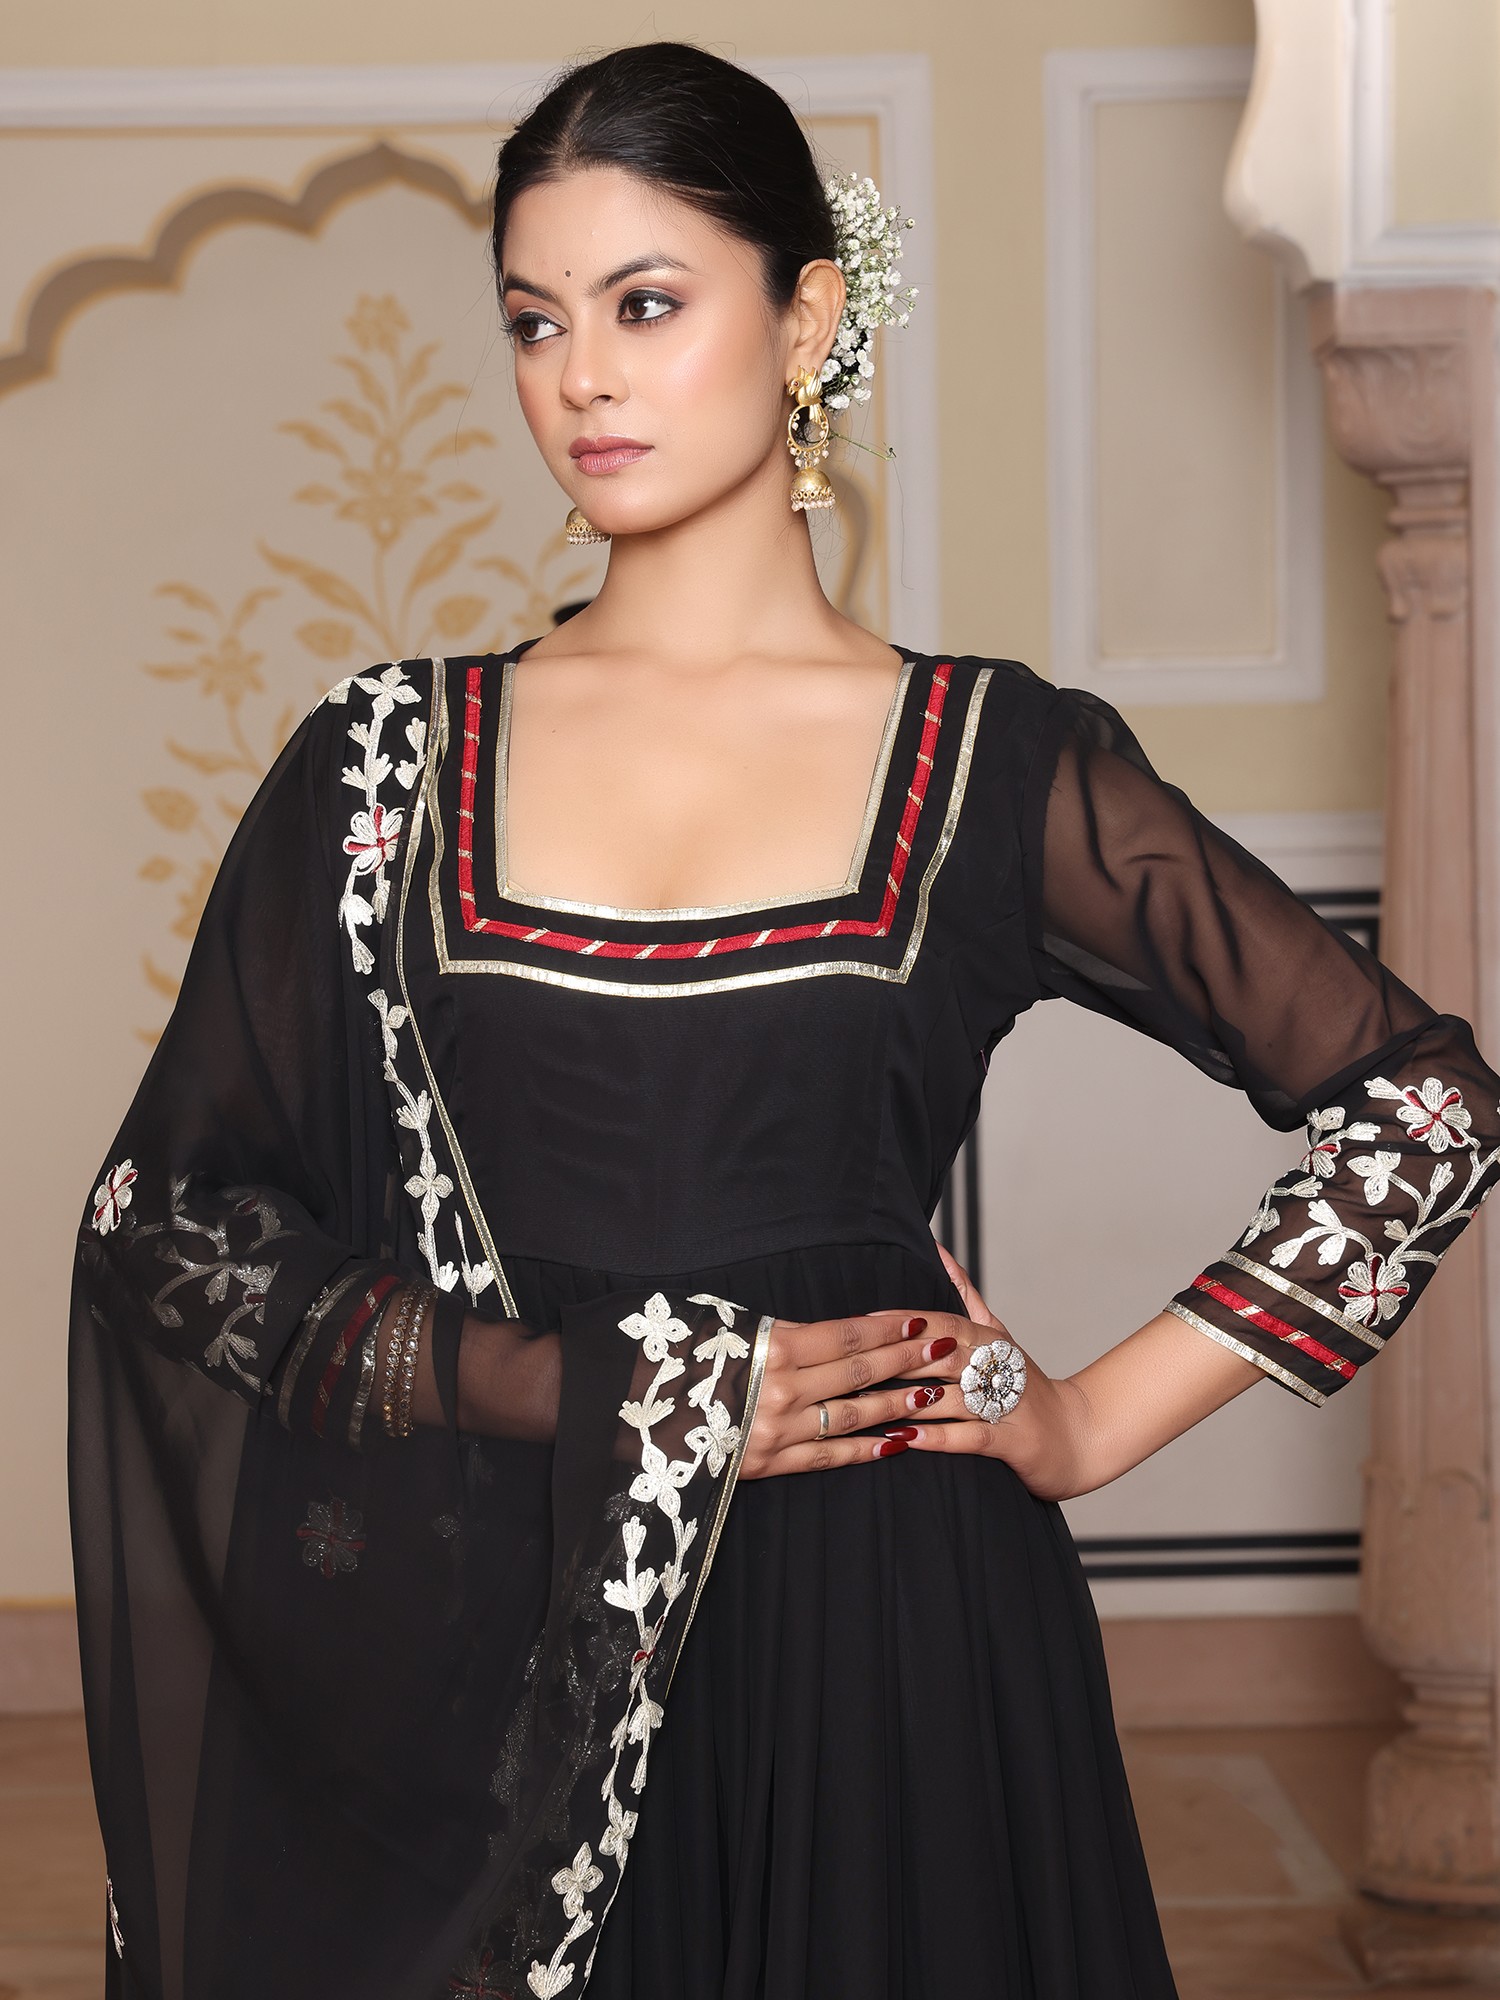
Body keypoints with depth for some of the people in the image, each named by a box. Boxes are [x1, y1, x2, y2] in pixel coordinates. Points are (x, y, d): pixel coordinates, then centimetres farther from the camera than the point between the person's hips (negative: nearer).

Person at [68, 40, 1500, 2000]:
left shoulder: (996, 761, 0)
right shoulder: (388, 766, 3)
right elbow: (166, 1216, 1)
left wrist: (1106, 1415, -1)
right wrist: (584, 1393, -10)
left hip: (896, 1634, -1)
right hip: (504, 1661, 1)